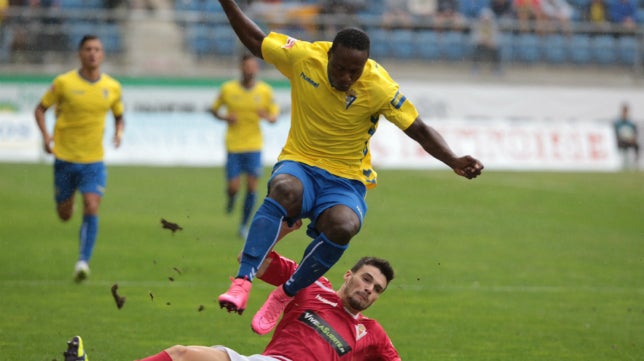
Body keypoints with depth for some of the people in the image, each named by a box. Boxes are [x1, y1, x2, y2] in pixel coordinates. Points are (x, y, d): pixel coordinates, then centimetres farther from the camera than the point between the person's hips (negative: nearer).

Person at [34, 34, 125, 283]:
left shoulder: (112, 87, 0)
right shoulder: (64, 83, -7)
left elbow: (119, 116, 16)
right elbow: (40, 109, 3)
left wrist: (119, 131, -6)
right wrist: (46, 136, -12)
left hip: (94, 161, 1)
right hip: (64, 158, -1)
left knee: (91, 209, -17)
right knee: (64, 215, 9)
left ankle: (83, 261, -12)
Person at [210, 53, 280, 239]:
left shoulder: (265, 91, -1)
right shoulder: (228, 89, -4)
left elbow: (275, 115, 6)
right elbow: (214, 109, 8)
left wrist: (268, 117, -17)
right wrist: (224, 117, -13)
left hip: (254, 146, 1)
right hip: (233, 146, -1)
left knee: (252, 187, -3)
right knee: (233, 187, -7)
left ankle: (244, 225, 14)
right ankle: (231, 197, 31)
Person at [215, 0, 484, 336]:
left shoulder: (379, 87, -14)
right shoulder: (303, 57, -9)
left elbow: (419, 129, -9)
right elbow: (255, 39, 7)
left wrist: (454, 162, -23)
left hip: (346, 180, -1)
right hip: (299, 163, 1)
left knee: (342, 226, -35)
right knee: (284, 189, -38)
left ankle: (286, 294, -13)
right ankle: (242, 282, -44)